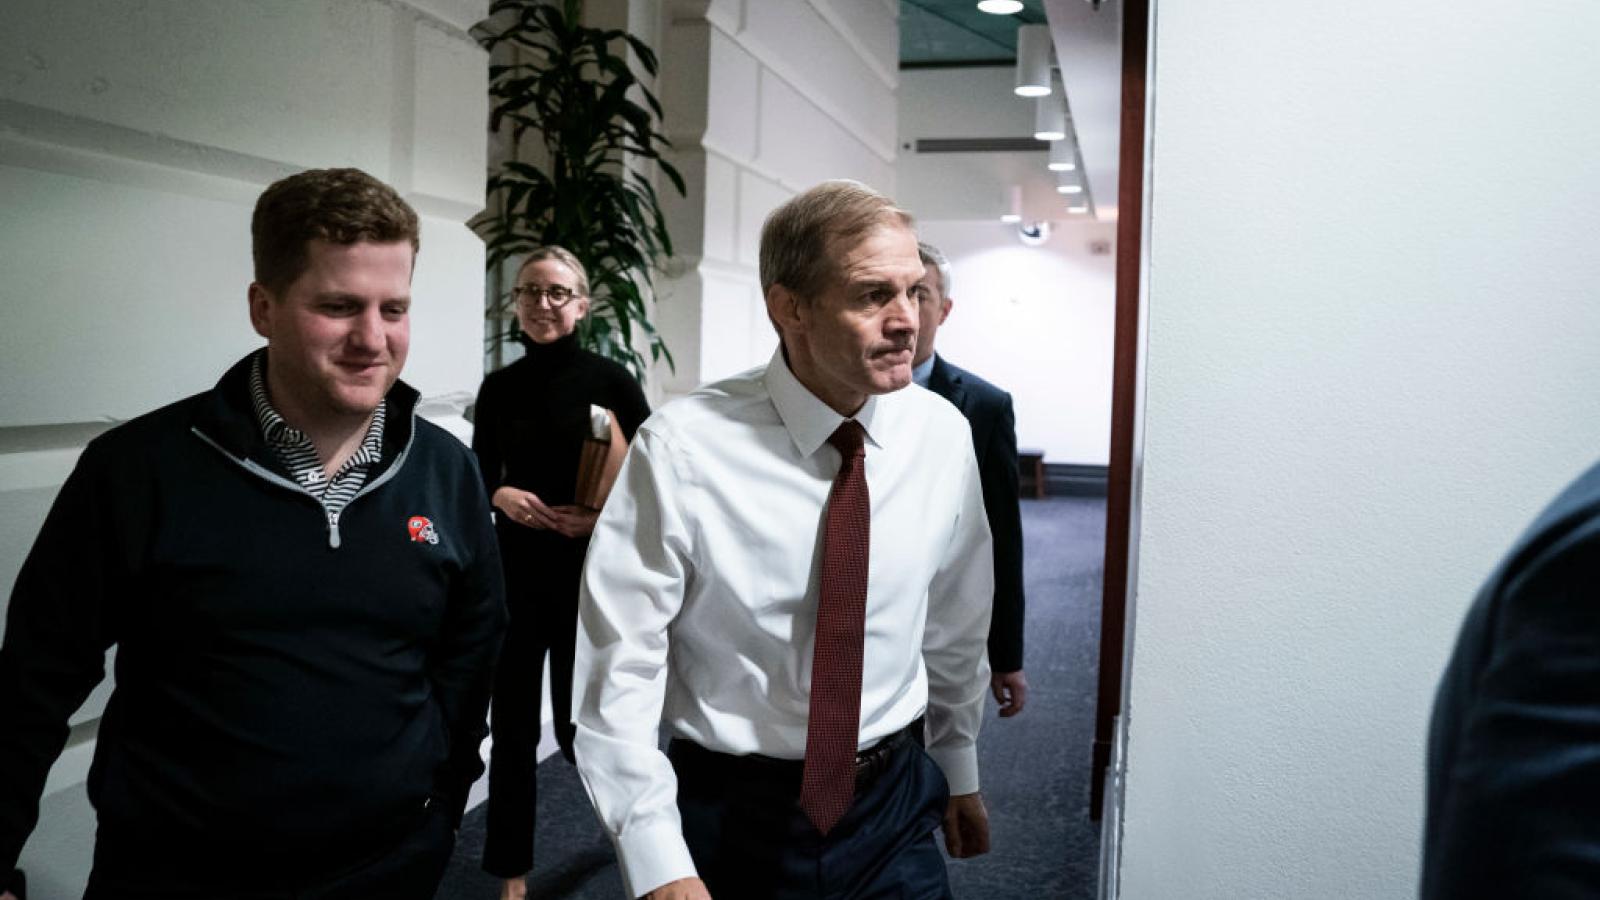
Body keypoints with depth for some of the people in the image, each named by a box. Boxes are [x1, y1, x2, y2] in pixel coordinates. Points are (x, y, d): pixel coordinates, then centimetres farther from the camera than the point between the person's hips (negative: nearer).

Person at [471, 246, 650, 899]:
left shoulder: (609, 380, -5)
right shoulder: (498, 387, 4)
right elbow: (479, 477, 11)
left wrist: (604, 517, -17)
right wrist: (501, 496, -10)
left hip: (589, 574, -3)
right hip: (515, 573, 3)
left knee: (583, 727, 5)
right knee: (512, 728, 7)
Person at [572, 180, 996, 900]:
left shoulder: (943, 435, -7)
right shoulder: (683, 449, -19)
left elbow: (956, 622, 6)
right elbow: (620, 661, -15)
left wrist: (959, 771, 17)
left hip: (893, 811, 3)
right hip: (733, 819, -2)